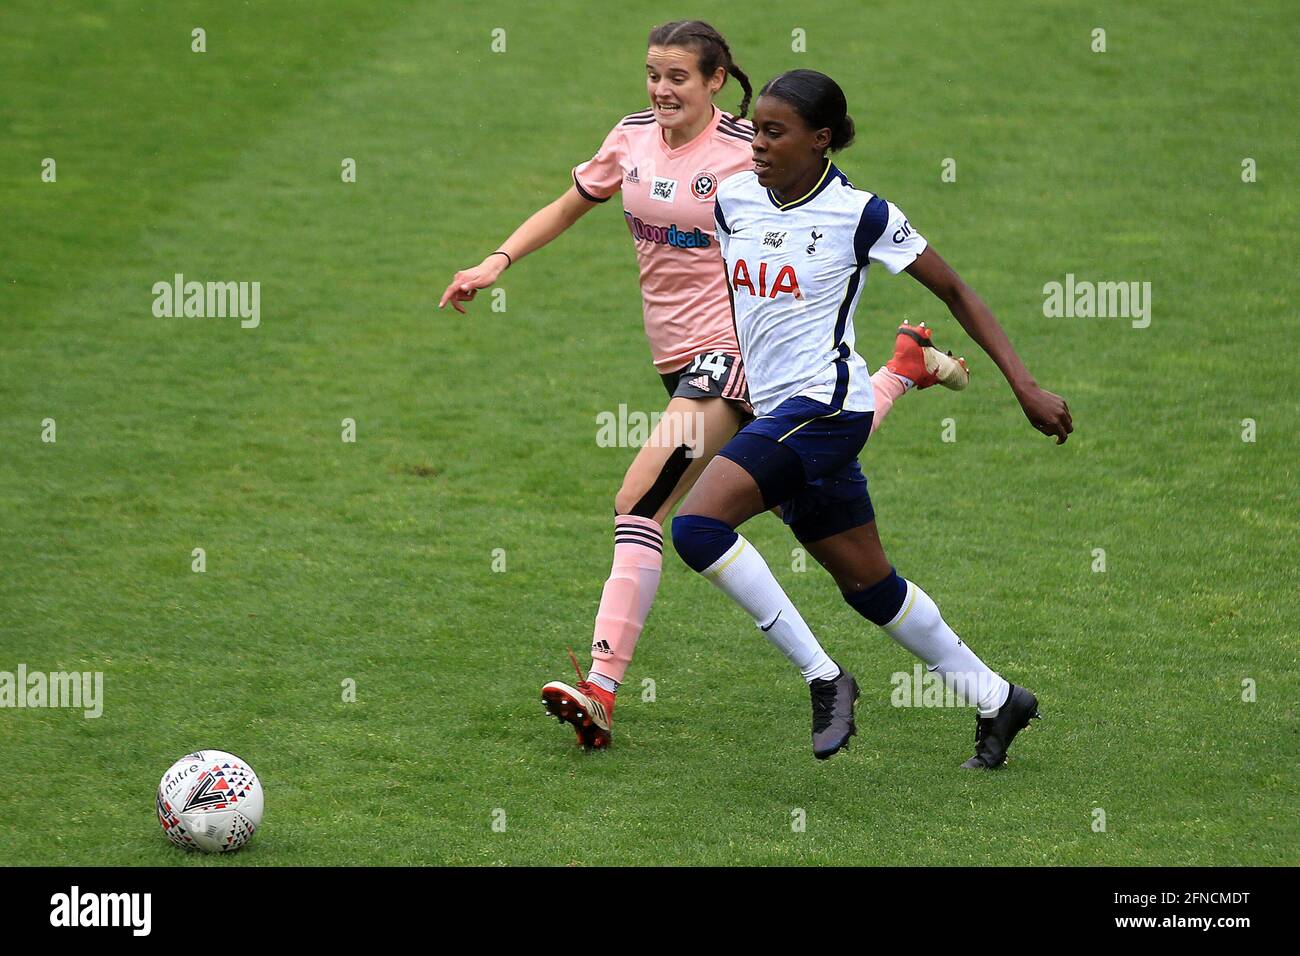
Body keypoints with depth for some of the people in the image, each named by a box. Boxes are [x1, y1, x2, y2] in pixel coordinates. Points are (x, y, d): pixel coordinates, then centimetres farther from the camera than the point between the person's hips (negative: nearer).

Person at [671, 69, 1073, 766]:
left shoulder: (861, 215, -9)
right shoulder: (733, 199, 6)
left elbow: (954, 292, -1)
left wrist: (1025, 387, -3)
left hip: (824, 404, -7)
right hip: (777, 413, 7)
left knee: (697, 525, -23)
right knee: (868, 585, 13)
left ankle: (823, 677, -15)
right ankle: (995, 701, 28)